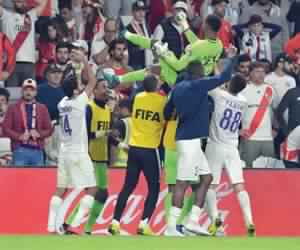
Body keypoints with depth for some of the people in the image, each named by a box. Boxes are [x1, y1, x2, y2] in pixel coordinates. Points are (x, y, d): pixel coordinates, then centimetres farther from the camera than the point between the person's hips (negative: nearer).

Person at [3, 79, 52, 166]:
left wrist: (39, 134, -9)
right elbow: (6, 128, 2)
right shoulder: (13, 108, 8)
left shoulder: (42, 108, 14)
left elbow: (49, 129, 12)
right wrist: (19, 136, -13)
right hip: (20, 150, -2)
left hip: (37, 150, 2)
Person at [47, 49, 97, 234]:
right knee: (92, 189, -1)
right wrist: (84, 60, -5)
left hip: (64, 152, 7)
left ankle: (52, 225, 0)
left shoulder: (62, 103, 5)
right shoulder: (79, 102, -13)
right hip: (79, 153, -7)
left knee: (60, 189, 8)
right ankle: (75, 223, -15)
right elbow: (92, 81, -8)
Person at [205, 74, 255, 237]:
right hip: (232, 148, 3)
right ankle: (249, 222, -13)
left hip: (215, 146, -3)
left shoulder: (219, 95, -10)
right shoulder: (243, 102, 5)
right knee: (239, 186, -1)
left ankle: (214, 217, -18)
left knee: (210, 185, 2)